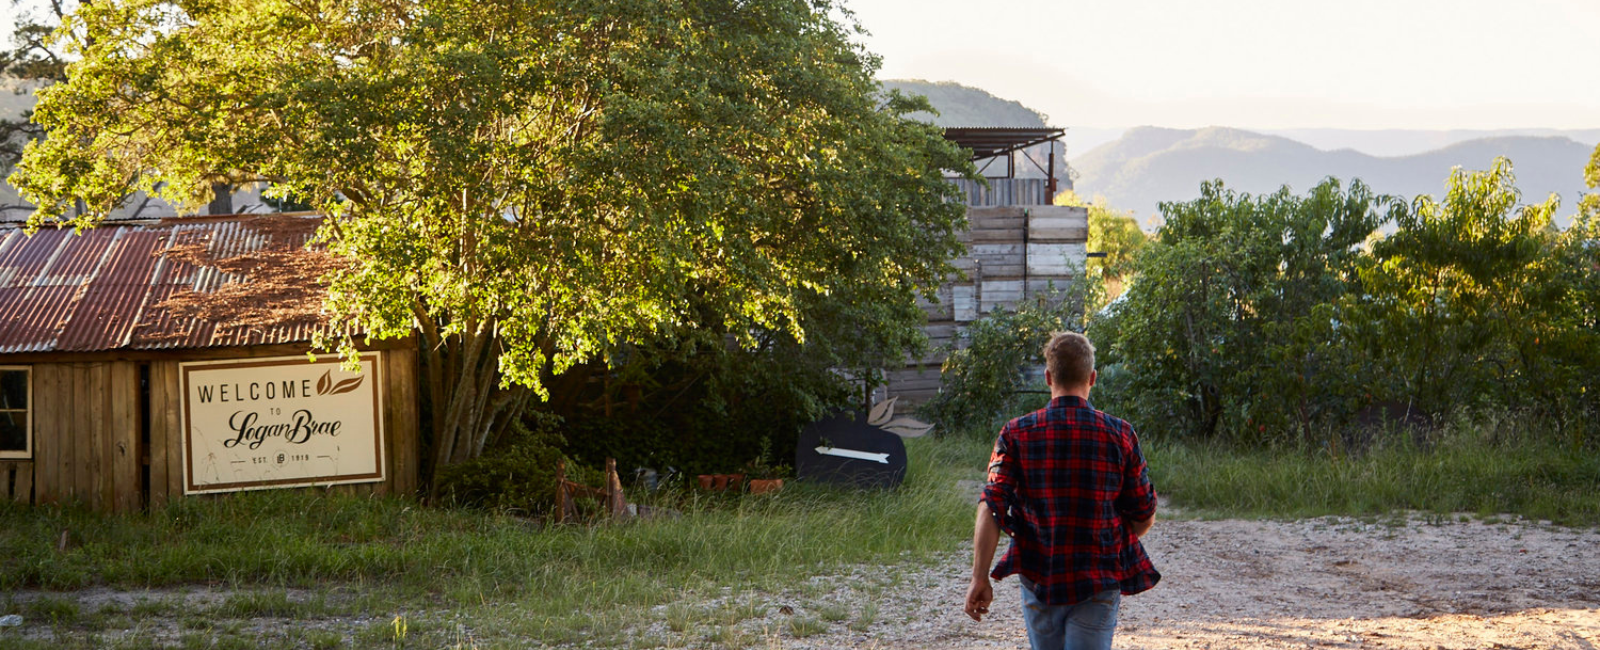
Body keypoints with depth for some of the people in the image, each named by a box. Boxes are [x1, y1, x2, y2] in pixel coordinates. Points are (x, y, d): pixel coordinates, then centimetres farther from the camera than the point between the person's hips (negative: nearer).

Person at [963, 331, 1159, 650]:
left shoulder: (1016, 435, -3)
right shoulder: (1119, 435, -4)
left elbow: (991, 510, -11)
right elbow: (1144, 518, 1)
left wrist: (980, 578, -9)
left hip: (1039, 582, 2)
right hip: (1099, 585, -2)